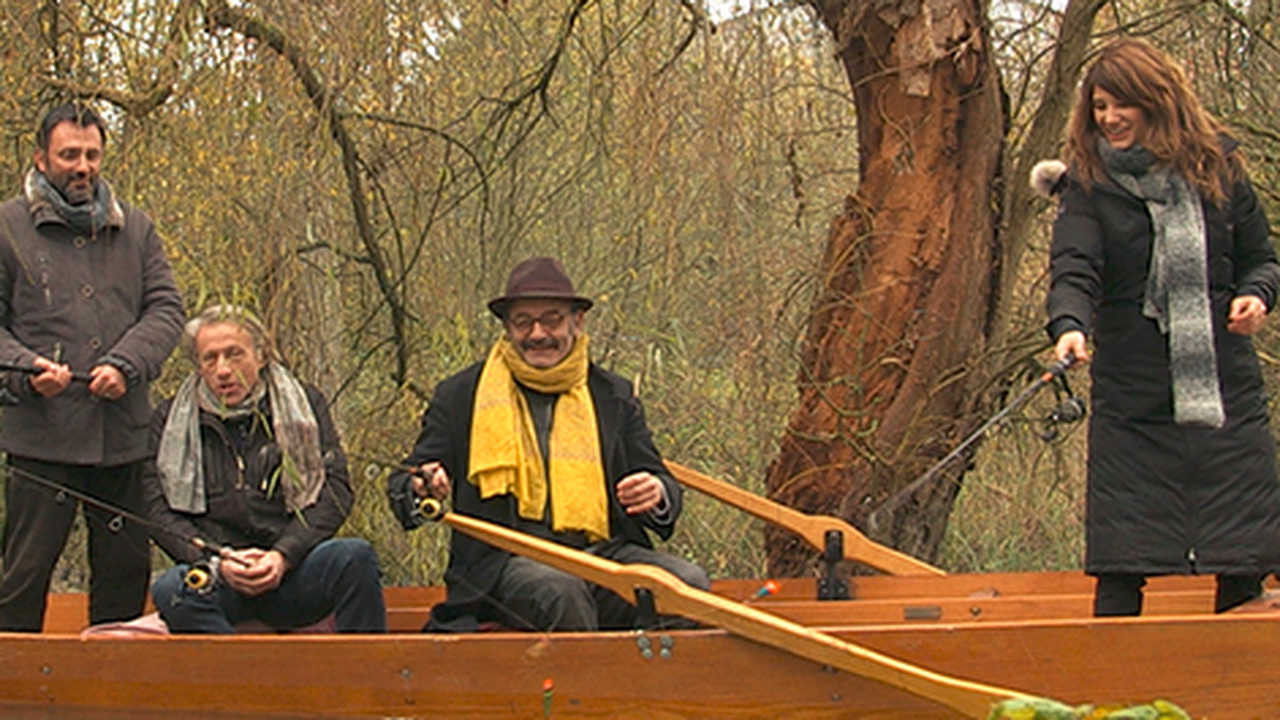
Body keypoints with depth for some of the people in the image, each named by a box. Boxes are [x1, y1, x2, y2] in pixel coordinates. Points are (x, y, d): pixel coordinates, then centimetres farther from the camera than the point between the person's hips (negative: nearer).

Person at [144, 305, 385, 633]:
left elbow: (334, 492, 3)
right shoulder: (170, 420, 12)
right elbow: (159, 511, 4)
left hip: (291, 572, 0)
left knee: (354, 556, -31)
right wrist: (217, 562, -13)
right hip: (217, 579, 0)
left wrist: (283, 556, -13)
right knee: (172, 591, -34)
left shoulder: (305, 405, 12)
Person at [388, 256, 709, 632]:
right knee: (560, 592, -37)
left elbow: (659, 481, 22)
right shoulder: (460, 396, 14)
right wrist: (418, 488, -11)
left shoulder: (614, 398, 20)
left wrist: (657, 495, -5)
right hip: (502, 558, -3)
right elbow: (403, 479, 15)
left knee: (688, 583, -26)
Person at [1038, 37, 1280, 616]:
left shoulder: (1217, 168, 8)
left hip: (1225, 389, 2)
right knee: (1121, 566, -3)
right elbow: (1074, 269, -14)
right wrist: (1070, 327, -34)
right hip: (1131, 399, -1)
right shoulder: (1087, 185, 2)